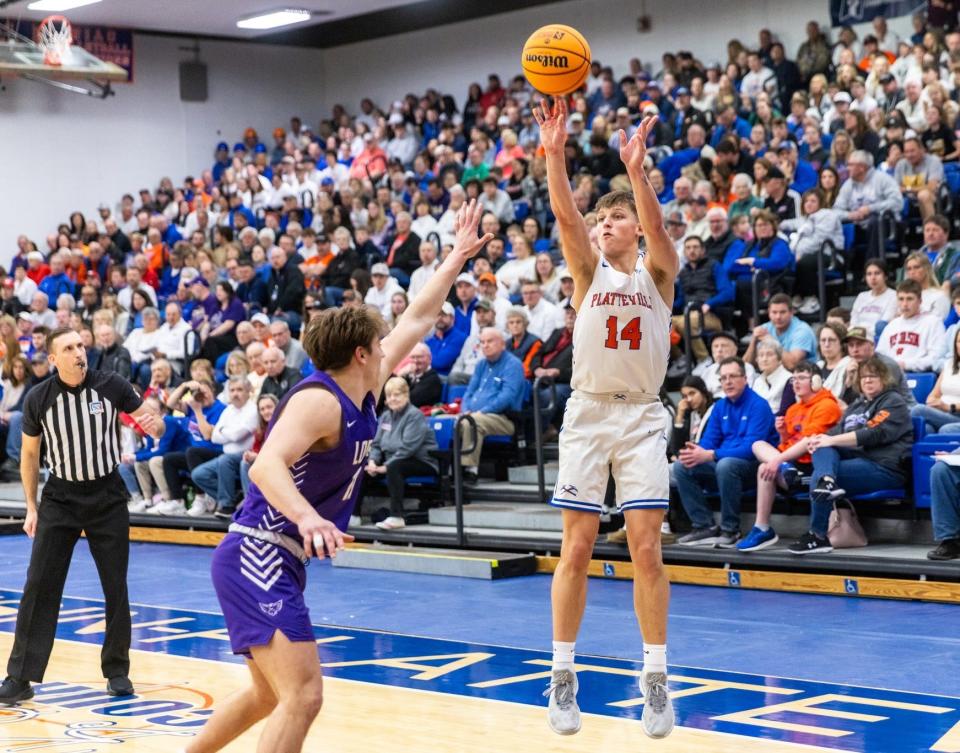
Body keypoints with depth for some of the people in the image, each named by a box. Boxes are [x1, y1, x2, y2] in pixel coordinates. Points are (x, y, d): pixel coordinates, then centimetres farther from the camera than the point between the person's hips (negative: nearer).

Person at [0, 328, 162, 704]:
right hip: (60, 498, 0)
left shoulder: (112, 386, -9)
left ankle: (117, 670, 19)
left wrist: (154, 424, -24)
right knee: (39, 587, -7)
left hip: (108, 497, 0)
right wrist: (31, 507, 3)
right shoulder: (38, 399, -7)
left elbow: (151, 422, 1)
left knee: (116, 588, 4)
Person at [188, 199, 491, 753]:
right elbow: (267, 465, -32)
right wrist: (308, 518, -49)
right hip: (257, 556, -11)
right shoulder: (320, 400, -16)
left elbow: (417, 321, 23)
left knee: (269, 695, 23)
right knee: (303, 695, -20)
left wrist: (459, 257, 30)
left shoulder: (364, 394, 11)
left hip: (279, 560, 11)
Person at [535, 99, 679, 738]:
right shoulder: (589, 269, 6)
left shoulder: (658, 270, 3)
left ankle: (657, 679, 4)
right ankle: (564, 674, 9)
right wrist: (554, 153, -29)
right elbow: (565, 216, -13)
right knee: (577, 549, 0)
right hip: (588, 413, 1)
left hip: (641, 417, -1)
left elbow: (656, 225, -18)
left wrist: (637, 169, -35)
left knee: (646, 548, -5)